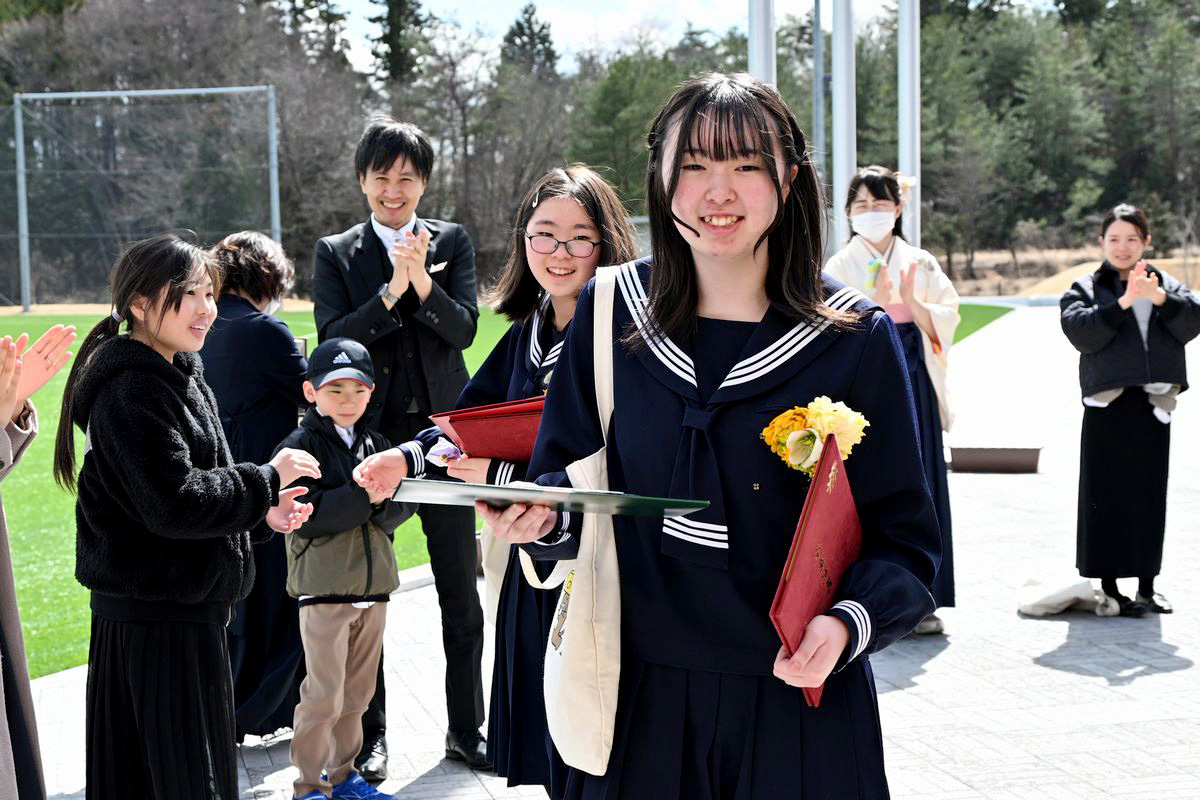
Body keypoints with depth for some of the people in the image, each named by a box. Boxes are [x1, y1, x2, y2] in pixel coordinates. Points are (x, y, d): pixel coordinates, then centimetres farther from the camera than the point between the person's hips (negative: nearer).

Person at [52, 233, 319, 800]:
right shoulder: (130, 392, -18)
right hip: (158, 613, -10)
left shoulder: (179, 376, 14)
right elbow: (175, 502, -25)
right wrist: (267, 481, -14)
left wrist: (260, 513, 4)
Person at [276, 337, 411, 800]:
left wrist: (383, 502, -16)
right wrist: (362, 497, -22)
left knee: (357, 692, 14)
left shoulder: (377, 444, 11)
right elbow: (307, 516, -18)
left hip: (374, 584, 6)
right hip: (323, 588, -6)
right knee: (324, 696, -3)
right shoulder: (299, 446, -6)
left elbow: (399, 510, 5)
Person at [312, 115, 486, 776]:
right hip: (370, 436, -1)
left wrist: (424, 285, -22)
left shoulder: (452, 242, 5)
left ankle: (466, 727, 21)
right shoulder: (335, 253, 3)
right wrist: (393, 291, -19)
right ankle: (371, 734, 20)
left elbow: (464, 330, -5)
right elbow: (333, 341, -9)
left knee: (461, 597, 8)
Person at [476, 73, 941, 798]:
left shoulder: (856, 338, -8)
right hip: (642, 691, 2)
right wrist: (545, 514, -14)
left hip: (799, 697, -2)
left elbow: (903, 534, -5)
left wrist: (848, 622, -23)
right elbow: (570, 473, 8)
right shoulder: (611, 313, -1)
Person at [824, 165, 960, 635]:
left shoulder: (921, 264, 10)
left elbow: (946, 322, 4)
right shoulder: (840, 267, 3)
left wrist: (912, 300, -12)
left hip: (914, 385, 3)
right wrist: (876, 301, -18)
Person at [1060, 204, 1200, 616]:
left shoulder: (1166, 285, 13)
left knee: (1150, 497, 8)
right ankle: (1109, 588, 4)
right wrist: (1123, 302, -22)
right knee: (1106, 498, -2)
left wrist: (1160, 298, -19)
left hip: (1153, 404, 3)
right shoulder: (1086, 289, 5)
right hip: (1108, 407, -3)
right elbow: (1082, 331, -13)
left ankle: (1146, 587, 17)